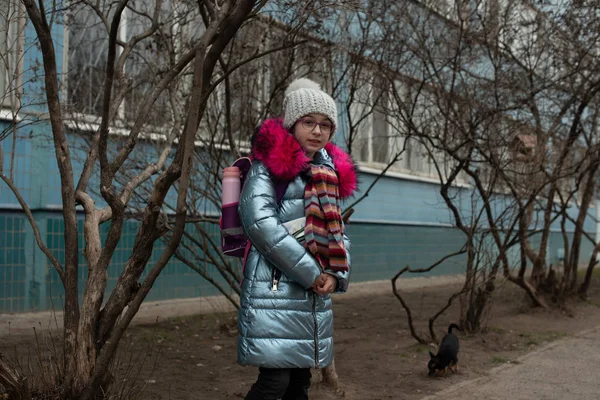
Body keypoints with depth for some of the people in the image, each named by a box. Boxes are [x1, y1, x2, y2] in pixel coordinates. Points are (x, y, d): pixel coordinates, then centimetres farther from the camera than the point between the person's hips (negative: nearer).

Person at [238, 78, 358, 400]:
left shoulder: (330, 171, 16)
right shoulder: (270, 162, -5)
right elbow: (259, 221, -18)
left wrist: (336, 273, -2)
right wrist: (311, 272, -16)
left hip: (316, 294, 7)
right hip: (276, 288, -7)